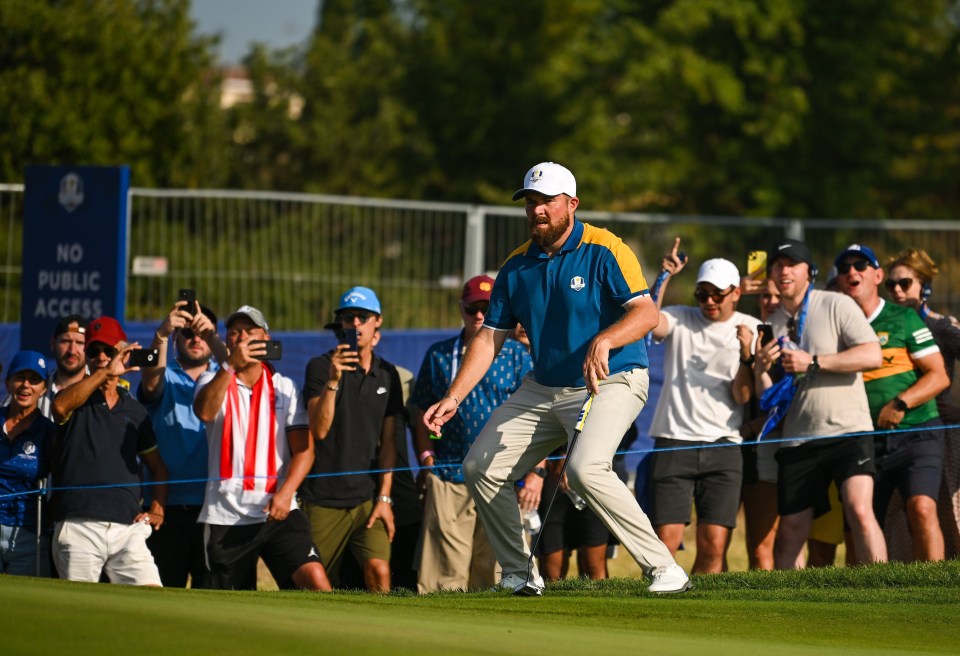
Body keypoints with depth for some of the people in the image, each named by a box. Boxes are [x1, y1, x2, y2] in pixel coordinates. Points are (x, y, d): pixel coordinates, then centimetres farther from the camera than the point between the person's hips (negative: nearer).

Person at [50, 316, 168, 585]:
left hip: (128, 529, 3)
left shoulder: (135, 410, 20)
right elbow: (60, 406, -18)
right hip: (79, 529, -3)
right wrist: (105, 373, -23)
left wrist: (157, 510, 12)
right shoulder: (78, 401, 9)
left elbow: (158, 467, 28)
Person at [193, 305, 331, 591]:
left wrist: (285, 492, -14)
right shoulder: (214, 380, 9)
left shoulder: (284, 387, 11)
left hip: (279, 512, 0)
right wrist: (231, 364, -26)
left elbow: (304, 448, 3)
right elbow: (204, 412, -16)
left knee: (317, 582, -20)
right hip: (225, 516, 0)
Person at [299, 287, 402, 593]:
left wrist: (384, 497, 2)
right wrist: (333, 380, -25)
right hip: (324, 499, -2)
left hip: (368, 496, 2)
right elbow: (319, 429, -13)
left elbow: (388, 442, 11)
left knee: (379, 570, -17)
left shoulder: (387, 375, 10)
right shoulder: (320, 367, -1)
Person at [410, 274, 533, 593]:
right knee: (446, 574, -7)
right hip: (449, 478, 1)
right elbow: (422, 412, 16)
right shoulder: (438, 355, 12)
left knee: (493, 574, -4)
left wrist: (536, 471, -7)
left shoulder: (518, 356, 6)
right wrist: (427, 458, 3)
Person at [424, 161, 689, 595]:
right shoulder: (517, 266, 5)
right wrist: (453, 398, -2)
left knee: (585, 469, -31)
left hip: (611, 383, -7)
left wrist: (604, 340, -42)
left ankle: (664, 569, -25)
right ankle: (520, 573, 15)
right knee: (481, 467, 2)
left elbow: (646, 313, -23)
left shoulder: (604, 251, -13)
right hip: (542, 390, 7)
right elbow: (490, 338, 7)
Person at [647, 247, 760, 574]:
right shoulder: (680, 320, 9)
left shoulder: (750, 330, 8)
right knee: (666, 540, -10)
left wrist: (747, 355, -13)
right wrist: (664, 277, -16)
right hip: (673, 444, -1)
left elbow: (742, 396, 2)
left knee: (714, 545, -7)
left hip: (723, 447, 1)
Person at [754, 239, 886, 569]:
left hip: (848, 432, -5)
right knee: (790, 531, 3)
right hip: (797, 441, 5)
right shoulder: (772, 325, 15)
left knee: (860, 511, -23)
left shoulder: (837, 305, 1)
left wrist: (812, 362, -14)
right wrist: (760, 371, -4)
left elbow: (872, 356, -11)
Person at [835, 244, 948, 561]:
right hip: (864, 442, 4)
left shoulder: (903, 319, 4)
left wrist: (901, 403, -14)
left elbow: (938, 376, -1)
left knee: (922, 509, -24)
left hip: (916, 433, -4)